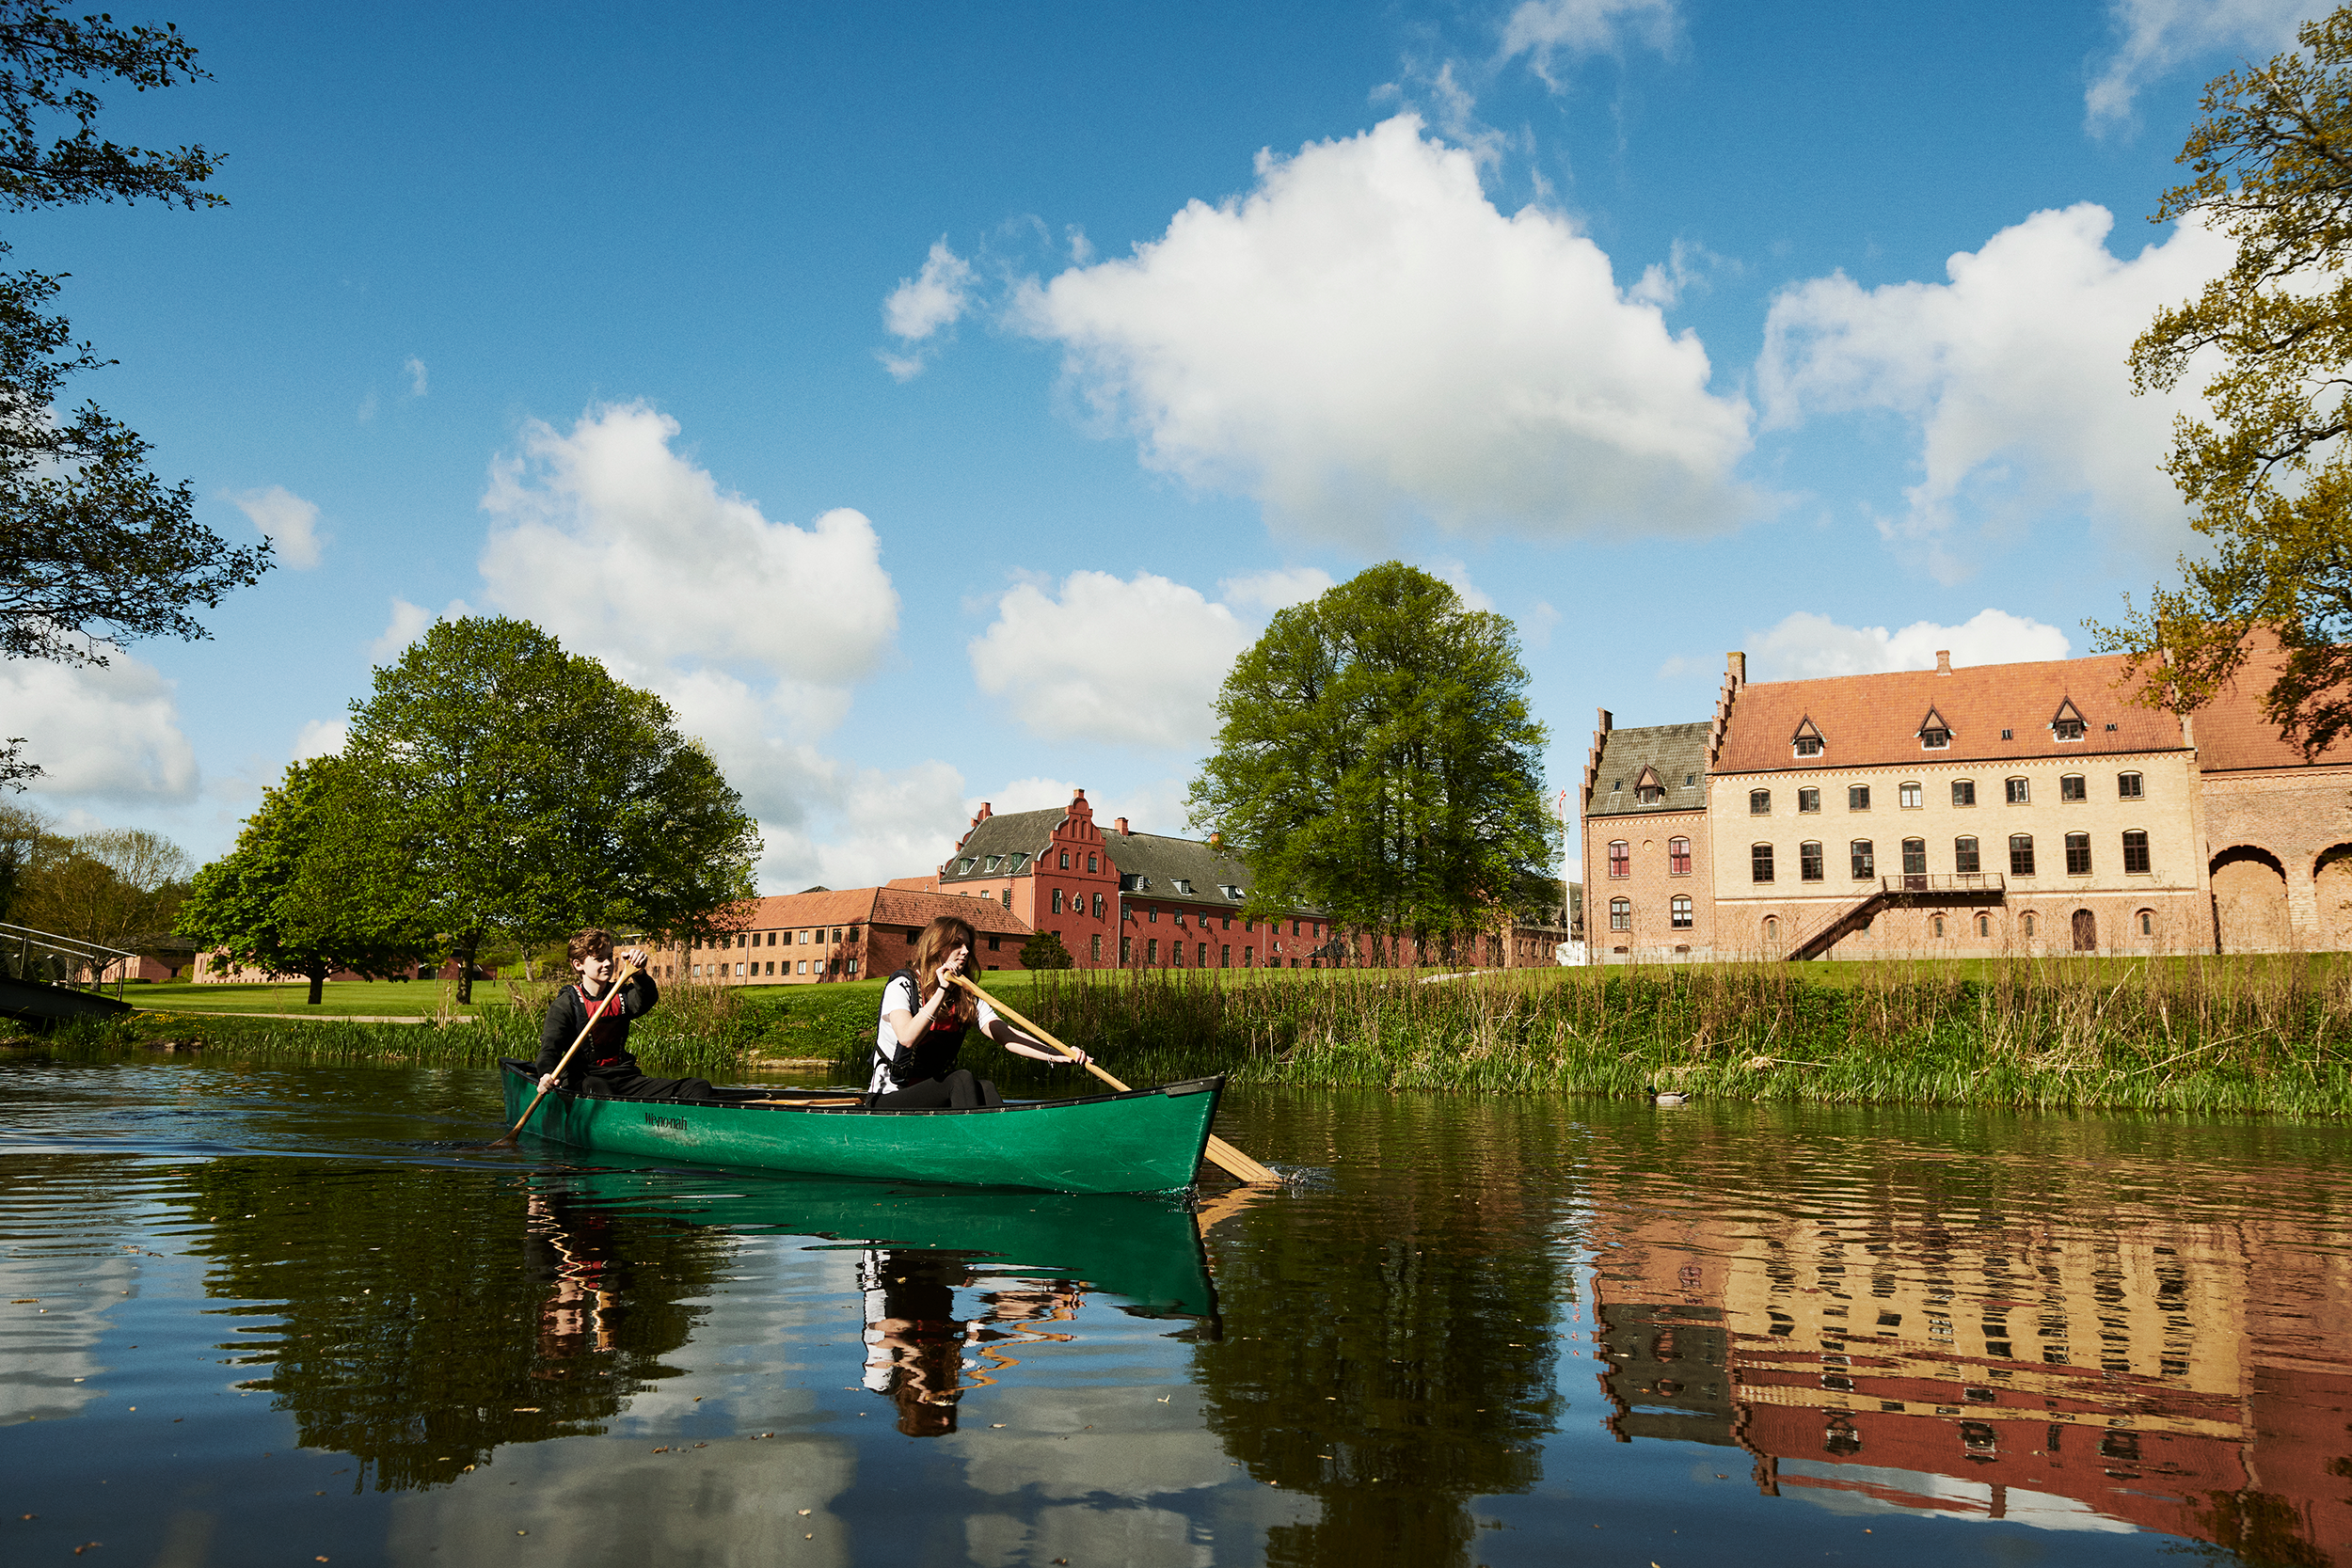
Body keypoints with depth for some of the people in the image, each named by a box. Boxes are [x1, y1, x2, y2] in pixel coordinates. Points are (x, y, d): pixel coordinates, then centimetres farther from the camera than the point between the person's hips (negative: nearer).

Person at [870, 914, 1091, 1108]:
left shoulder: (967, 998, 10)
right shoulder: (902, 985, -7)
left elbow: (1006, 1036, -4)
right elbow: (907, 1039, -26)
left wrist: (1056, 1055, -20)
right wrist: (941, 991, -26)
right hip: (889, 1101, -5)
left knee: (985, 1088, -26)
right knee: (962, 1079, -30)